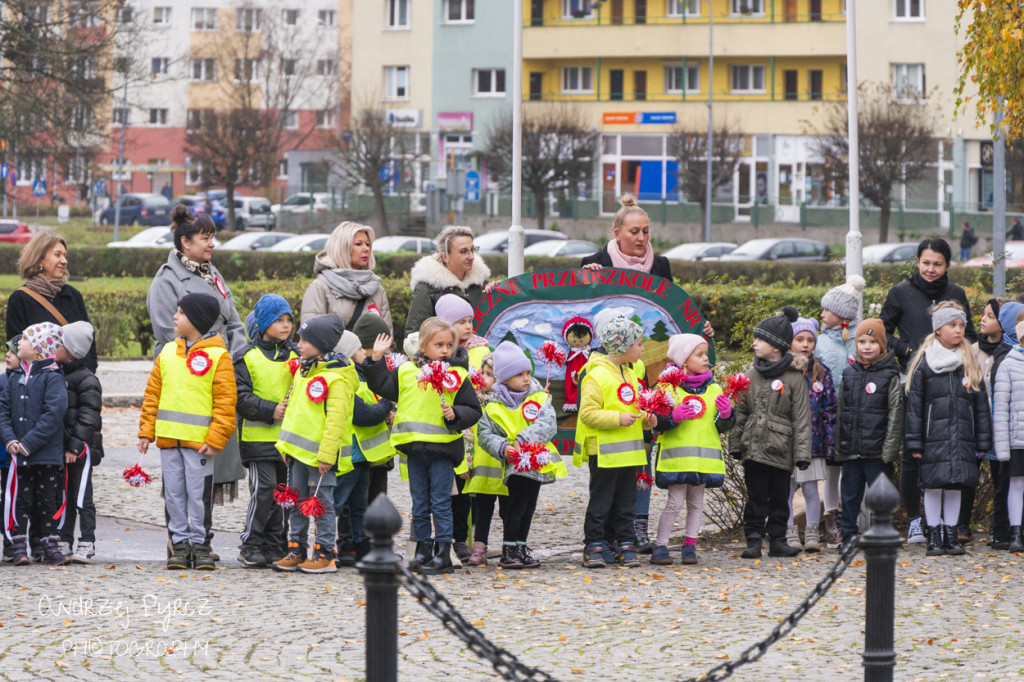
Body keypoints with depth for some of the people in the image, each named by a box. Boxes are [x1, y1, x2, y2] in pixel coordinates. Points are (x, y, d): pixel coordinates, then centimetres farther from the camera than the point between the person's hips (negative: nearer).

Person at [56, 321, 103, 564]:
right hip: (59, 448, 7)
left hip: (81, 450, -7)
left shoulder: (87, 380, -10)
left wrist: (75, 447, -17)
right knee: (63, 498, 11)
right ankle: (64, 542, 17)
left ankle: (86, 544, 1)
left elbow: (88, 417, -13)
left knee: (82, 498, -4)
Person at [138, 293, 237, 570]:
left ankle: (200, 543, 9)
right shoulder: (168, 353, 11)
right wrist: (146, 431, 7)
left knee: (199, 494, 0)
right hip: (168, 437, 5)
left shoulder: (217, 356, -4)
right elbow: (153, 394, 14)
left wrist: (216, 439, -13)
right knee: (174, 493, 7)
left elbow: (225, 401, -6)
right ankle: (180, 543, 13)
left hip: (199, 440, -5)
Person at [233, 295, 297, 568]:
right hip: (259, 436, -5)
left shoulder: (295, 355, 12)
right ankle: (250, 546, -3)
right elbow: (241, 398, -7)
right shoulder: (246, 356, -1)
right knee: (264, 489, -12)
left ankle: (273, 546, 15)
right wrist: (271, 410, -17)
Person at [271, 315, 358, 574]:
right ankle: (296, 550, 18)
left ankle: (325, 554, 3)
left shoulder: (337, 379, -16)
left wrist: (326, 454, -22)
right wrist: (287, 446, 19)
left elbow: (336, 419, -19)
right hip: (299, 452, 9)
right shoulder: (303, 370, 12)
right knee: (298, 501, 12)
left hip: (320, 454, -9)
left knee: (322, 502, -2)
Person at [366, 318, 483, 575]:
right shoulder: (406, 371, 5)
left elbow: (473, 410, 0)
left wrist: (455, 414, -18)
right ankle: (422, 549, 20)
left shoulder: (458, 376, -2)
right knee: (419, 503, 11)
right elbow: (382, 386, 13)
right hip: (414, 448, 4)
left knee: (440, 502, -1)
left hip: (442, 449, -4)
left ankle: (443, 552, 3)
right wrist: (377, 360, 5)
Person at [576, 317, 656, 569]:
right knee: (600, 501, -2)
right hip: (604, 451, -8)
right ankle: (593, 548, 6)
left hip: (629, 452, 8)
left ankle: (627, 546, 15)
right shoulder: (596, 376, -12)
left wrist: (645, 420, 5)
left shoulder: (631, 375, 14)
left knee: (627, 501, 10)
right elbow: (588, 414, -16)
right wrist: (618, 419, -22)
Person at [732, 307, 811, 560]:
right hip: (754, 447, 2)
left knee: (780, 498, 6)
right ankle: (754, 539, 7)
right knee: (756, 498, 2)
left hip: (781, 451, -2)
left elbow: (801, 419, -4)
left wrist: (802, 453, -8)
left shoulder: (794, 378, -3)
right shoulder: (752, 375, 8)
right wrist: (735, 442, 7)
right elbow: (741, 412, 12)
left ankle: (777, 540, 14)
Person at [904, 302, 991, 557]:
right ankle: (934, 537, 8)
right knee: (933, 487, -1)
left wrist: (982, 440, 8)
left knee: (955, 487, 5)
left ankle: (951, 535, 14)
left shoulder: (970, 363, 11)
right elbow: (913, 405, 0)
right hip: (934, 437, -3)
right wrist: (913, 441, -5)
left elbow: (981, 406, 13)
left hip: (962, 439, 3)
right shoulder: (923, 362, 1)